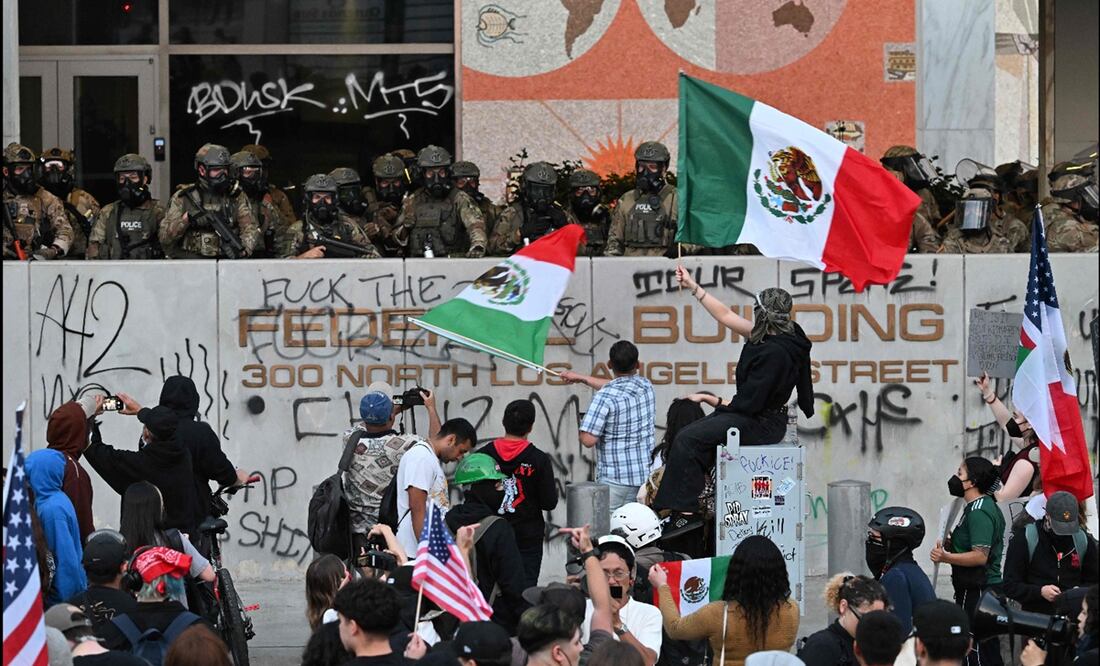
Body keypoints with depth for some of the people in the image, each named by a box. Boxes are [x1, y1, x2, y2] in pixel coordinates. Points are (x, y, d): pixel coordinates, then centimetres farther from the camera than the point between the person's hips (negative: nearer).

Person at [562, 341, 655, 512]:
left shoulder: (605, 397, -15)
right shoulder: (646, 386, 5)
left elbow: (588, 440, -18)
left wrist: (584, 424, 5)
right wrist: (582, 378, 36)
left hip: (615, 479, -6)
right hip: (646, 477, 6)